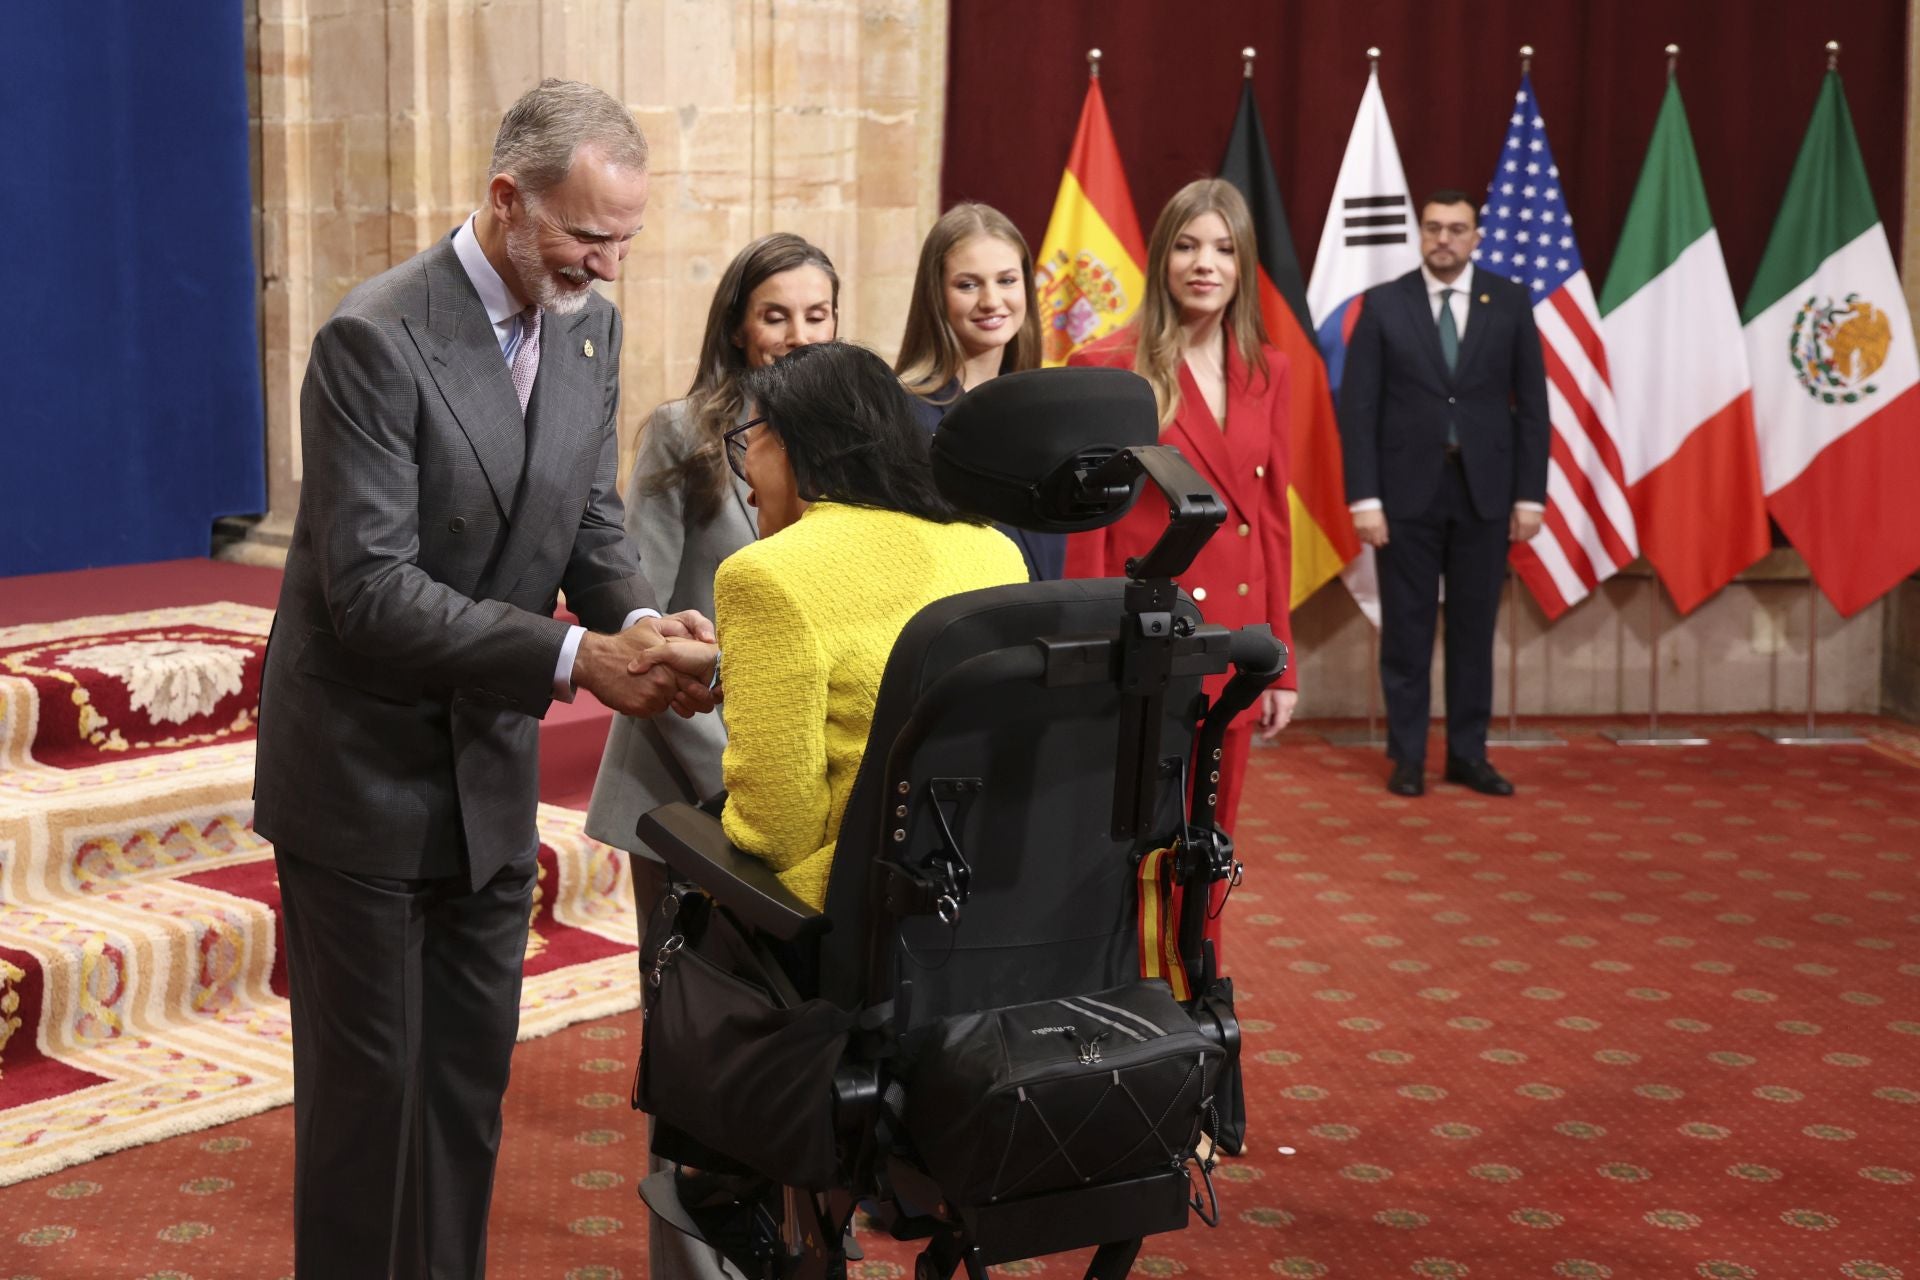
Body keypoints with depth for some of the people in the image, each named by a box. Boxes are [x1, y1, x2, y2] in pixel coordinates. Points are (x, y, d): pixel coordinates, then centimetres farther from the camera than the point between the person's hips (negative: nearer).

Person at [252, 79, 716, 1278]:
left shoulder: (590, 327, 1)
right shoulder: (377, 338, -21)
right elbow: (371, 590, -25)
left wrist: (641, 619, -16)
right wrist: (575, 656, -29)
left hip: (492, 774, 7)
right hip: (367, 775, -6)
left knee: (472, 1079, 15)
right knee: (368, 1084, 5)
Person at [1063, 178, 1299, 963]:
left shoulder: (1265, 373, 8)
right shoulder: (1106, 368, -7)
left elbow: (1274, 522, 11)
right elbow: (1083, 529, -7)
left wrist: (1282, 663, 9)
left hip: (1230, 647, 5)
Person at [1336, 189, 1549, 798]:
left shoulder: (1510, 302, 3)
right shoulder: (1383, 303, 0)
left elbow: (1532, 403, 4)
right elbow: (1358, 406, -2)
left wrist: (1530, 494, -2)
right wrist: (1364, 498, -9)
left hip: (1485, 490, 1)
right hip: (1408, 490, -1)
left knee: (1474, 628, 7)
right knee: (1407, 629, 4)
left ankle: (1468, 754, 17)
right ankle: (1407, 757, 13)